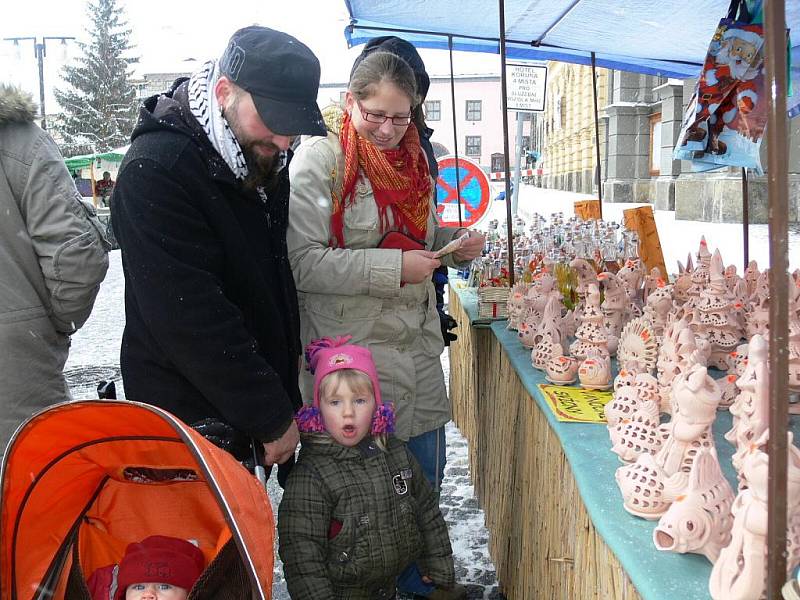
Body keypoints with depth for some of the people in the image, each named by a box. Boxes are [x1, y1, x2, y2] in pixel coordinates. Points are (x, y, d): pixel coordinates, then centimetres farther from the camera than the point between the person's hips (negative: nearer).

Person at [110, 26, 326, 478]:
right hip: (191, 419, -7)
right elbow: (192, 321, -25)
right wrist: (271, 417, -19)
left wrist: (289, 350, 10)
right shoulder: (155, 171, -22)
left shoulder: (263, 153, 4)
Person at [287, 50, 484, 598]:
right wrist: (393, 267, -22)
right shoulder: (321, 157, -11)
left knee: (425, 474, 16)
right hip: (352, 349, -7)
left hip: (418, 346, 7)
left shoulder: (412, 157, 11)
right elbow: (303, 262, -19)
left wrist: (456, 243, 4)